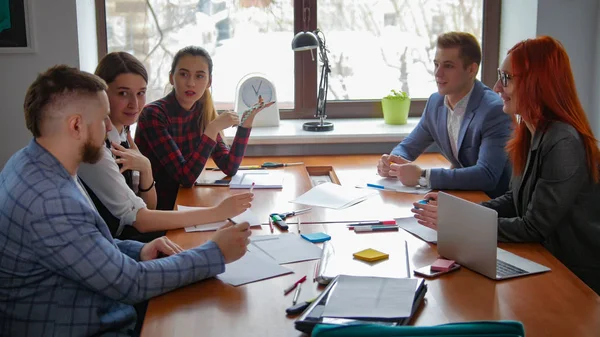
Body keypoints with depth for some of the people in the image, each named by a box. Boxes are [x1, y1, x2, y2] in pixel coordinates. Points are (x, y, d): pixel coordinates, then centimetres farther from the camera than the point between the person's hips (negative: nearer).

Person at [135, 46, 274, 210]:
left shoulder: (202, 112, 1)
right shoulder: (154, 114, -17)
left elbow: (229, 168, 0)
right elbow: (185, 178, -22)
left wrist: (246, 123, -9)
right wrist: (213, 129, -25)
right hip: (156, 209, -6)